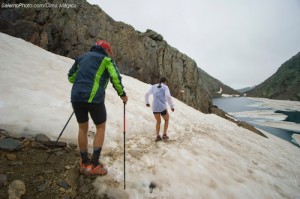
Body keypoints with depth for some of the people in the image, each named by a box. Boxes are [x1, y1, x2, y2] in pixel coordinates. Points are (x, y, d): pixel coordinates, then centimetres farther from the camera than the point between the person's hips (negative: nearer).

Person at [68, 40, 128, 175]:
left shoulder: (82, 57, 23)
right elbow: (115, 78, -4)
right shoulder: (106, 59, 8)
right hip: (94, 98, -5)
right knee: (100, 128, 11)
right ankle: (94, 165, 9)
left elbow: (71, 77, 23)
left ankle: (84, 163, 27)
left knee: (83, 128, 17)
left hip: (76, 97, 5)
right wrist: (122, 94, 8)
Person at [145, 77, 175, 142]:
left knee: (158, 122, 23)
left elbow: (147, 94, 19)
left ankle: (158, 136, 12)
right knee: (166, 120, 22)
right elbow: (168, 96, -15)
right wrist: (172, 106, -10)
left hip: (155, 108, 4)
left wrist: (147, 102, 33)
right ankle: (164, 134, 17)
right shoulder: (165, 87, 0)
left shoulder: (153, 87, 14)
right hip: (162, 107, -4)